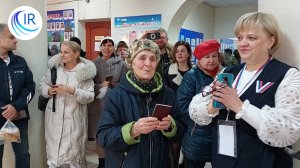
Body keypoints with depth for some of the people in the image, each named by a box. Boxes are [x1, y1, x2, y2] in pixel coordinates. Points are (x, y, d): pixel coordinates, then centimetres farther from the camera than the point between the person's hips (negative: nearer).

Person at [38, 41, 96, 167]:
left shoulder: (85, 71, -6)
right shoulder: (55, 67, 3)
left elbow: (90, 96, -10)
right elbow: (42, 85, 11)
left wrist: (72, 90, -23)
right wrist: (48, 90, -10)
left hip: (74, 119, -2)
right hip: (54, 117, 3)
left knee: (74, 154, 7)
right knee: (53, 152, 12)